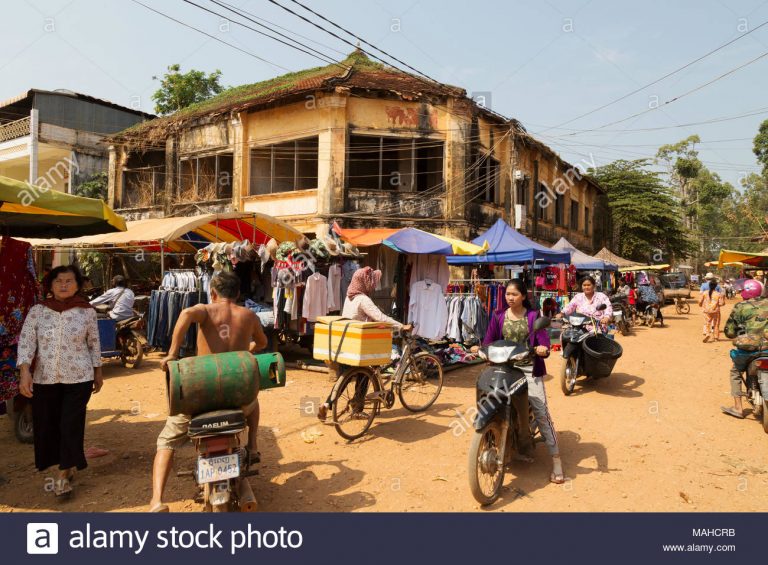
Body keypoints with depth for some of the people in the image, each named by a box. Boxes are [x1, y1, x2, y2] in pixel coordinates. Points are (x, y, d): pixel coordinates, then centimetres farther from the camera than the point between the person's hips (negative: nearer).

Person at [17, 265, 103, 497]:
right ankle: (68, 464, 33)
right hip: (44, 378, 2)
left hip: (78, 378, -2)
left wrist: (98, 372, 9)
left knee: (71, 425, -2)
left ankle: (64, 474, 11)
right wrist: (25, 372, -17)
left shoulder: (87, 312, -3)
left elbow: (94, 343, 5)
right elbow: (25, 342, -4)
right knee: (46, 424, 11)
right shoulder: (37, 311, -1)